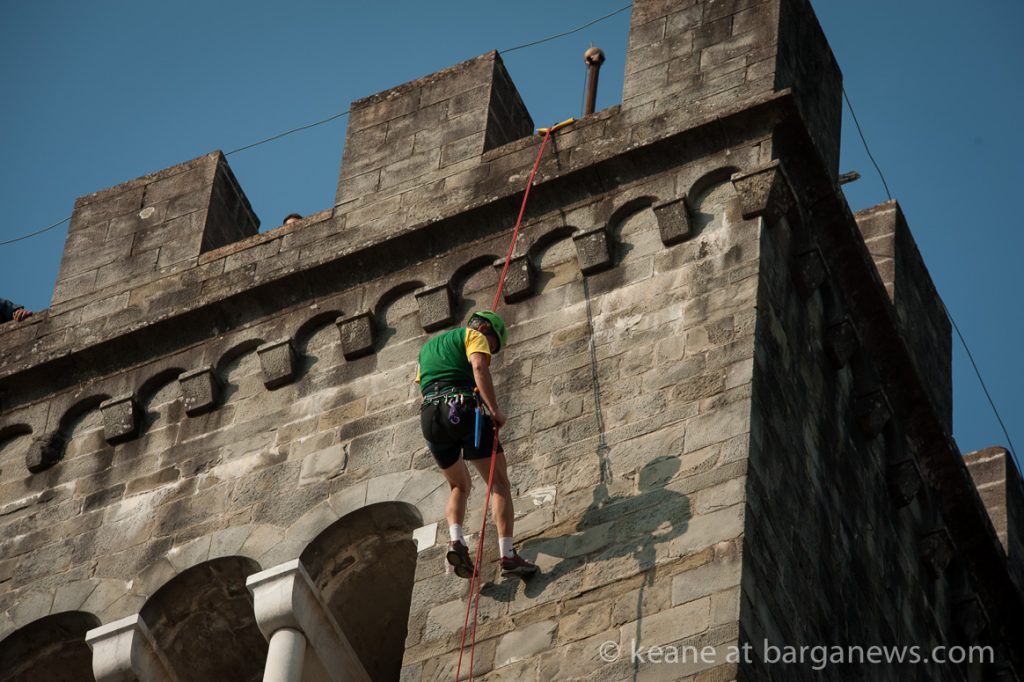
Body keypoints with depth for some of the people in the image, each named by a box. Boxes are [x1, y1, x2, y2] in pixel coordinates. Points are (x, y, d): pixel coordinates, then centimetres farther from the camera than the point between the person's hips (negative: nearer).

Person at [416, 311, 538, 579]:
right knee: (499, 484, 1)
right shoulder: (474, 335, 11)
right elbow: (479, 367, -10)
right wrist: (495, 410, -14)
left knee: (459, 486, 23)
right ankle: (508, 555, -11)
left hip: (429, 415, 6)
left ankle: (456, 540, -3)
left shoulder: (426, 347, 33)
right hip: (463, 408, -6)